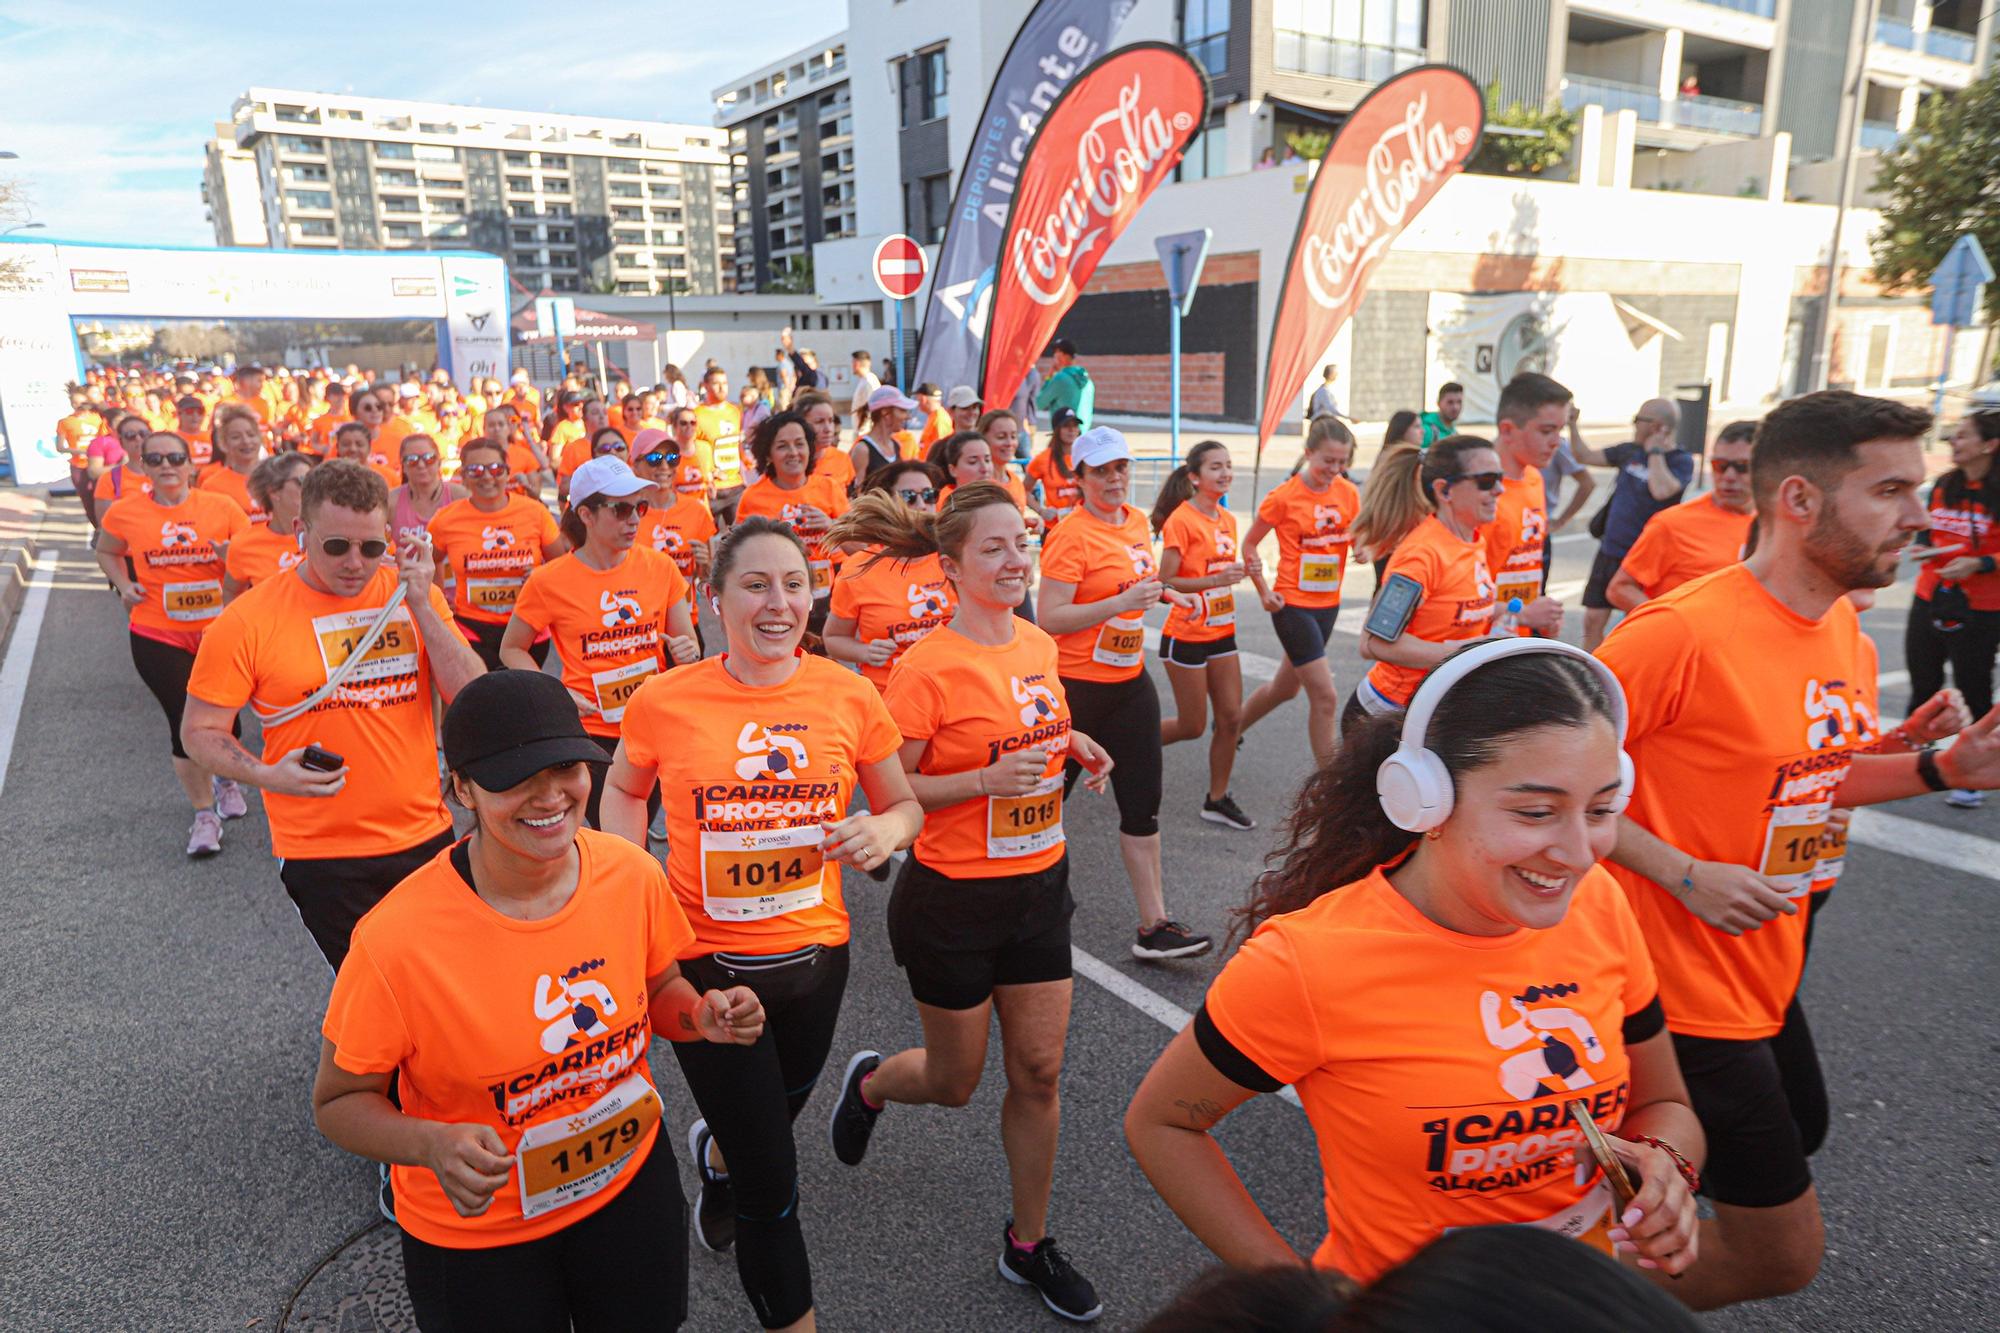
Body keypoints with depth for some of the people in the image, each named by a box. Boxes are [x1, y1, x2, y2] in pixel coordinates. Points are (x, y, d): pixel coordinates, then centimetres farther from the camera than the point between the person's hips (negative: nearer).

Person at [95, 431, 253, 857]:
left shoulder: (221, 507, -6)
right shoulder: (124, 512, -3)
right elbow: (106, 553, 17)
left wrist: (235, 558, -20)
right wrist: (125, 586, -1)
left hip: (220, 630, 0)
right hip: (158, 636, 0)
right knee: (184, 721, 0)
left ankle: (226, 781, 42)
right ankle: (204, 813, 15)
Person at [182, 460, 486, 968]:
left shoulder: (412, 595, 0)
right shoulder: (248, 619, -9)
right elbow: (200, 733, -2)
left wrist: (421, 607, -15)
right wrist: (267, 775, -21)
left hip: (427, 837, 3)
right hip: (322, 855, -3)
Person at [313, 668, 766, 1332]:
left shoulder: (632, 874, -15)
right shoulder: (397, 938, -27)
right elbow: (340, 1101, -13)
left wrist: (703, 1015, -18)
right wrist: (434, 1145, -32)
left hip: (631, 1180, 4)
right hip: (475, 1234, -3)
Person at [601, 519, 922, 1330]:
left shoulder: (849, 697, -8)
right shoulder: (664, 702, -11)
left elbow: (903, 805, 5)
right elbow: (624, 790, 9)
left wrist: (884, 831, -17)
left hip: (814, 957, 3)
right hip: (706, 964, -3)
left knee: (769, 1127, 27)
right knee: (771, 1186, 2)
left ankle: (714, 1152, 64)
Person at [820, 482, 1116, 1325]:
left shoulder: (1040, 646, 1)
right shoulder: (929, 666, -19)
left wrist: (1071, 746, -3)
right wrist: (988, 778, -26)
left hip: (1039, 884, 6)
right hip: (954, 899, -5)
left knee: (1038, 1072, 12)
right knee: (955, 1081, 13)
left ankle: (1029, 1243, 33)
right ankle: (868, 1084, 48)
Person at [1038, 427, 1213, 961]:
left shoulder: (1138, 522, 8)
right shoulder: (1072, 535, -15)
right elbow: (1049, 619, -21)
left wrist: (1163, 593, 9)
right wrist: (1122, 602, -26)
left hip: (1129, 681, 7)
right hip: (1075, 685, -7)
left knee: (1143, 804, 6)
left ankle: (1154, 926, 12)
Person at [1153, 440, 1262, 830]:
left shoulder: (1227, 519, 8)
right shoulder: (1181, 520, -15)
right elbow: (1165, 582, -19)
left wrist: (1246, 570, 2)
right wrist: (1216, 580, -29)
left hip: (1221, 633, 7)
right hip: (1187, 636, -7)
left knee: (1232, 717, 6)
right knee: (1192, 726, 1)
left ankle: (1217, 799, 19)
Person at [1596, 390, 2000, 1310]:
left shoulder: (1843, 629, 4)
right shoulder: (1683, 629, -24)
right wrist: (1684, 875, -24)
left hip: (1765, 974, 9)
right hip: (1690, 984, -9)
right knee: (1783, 1252, 3)